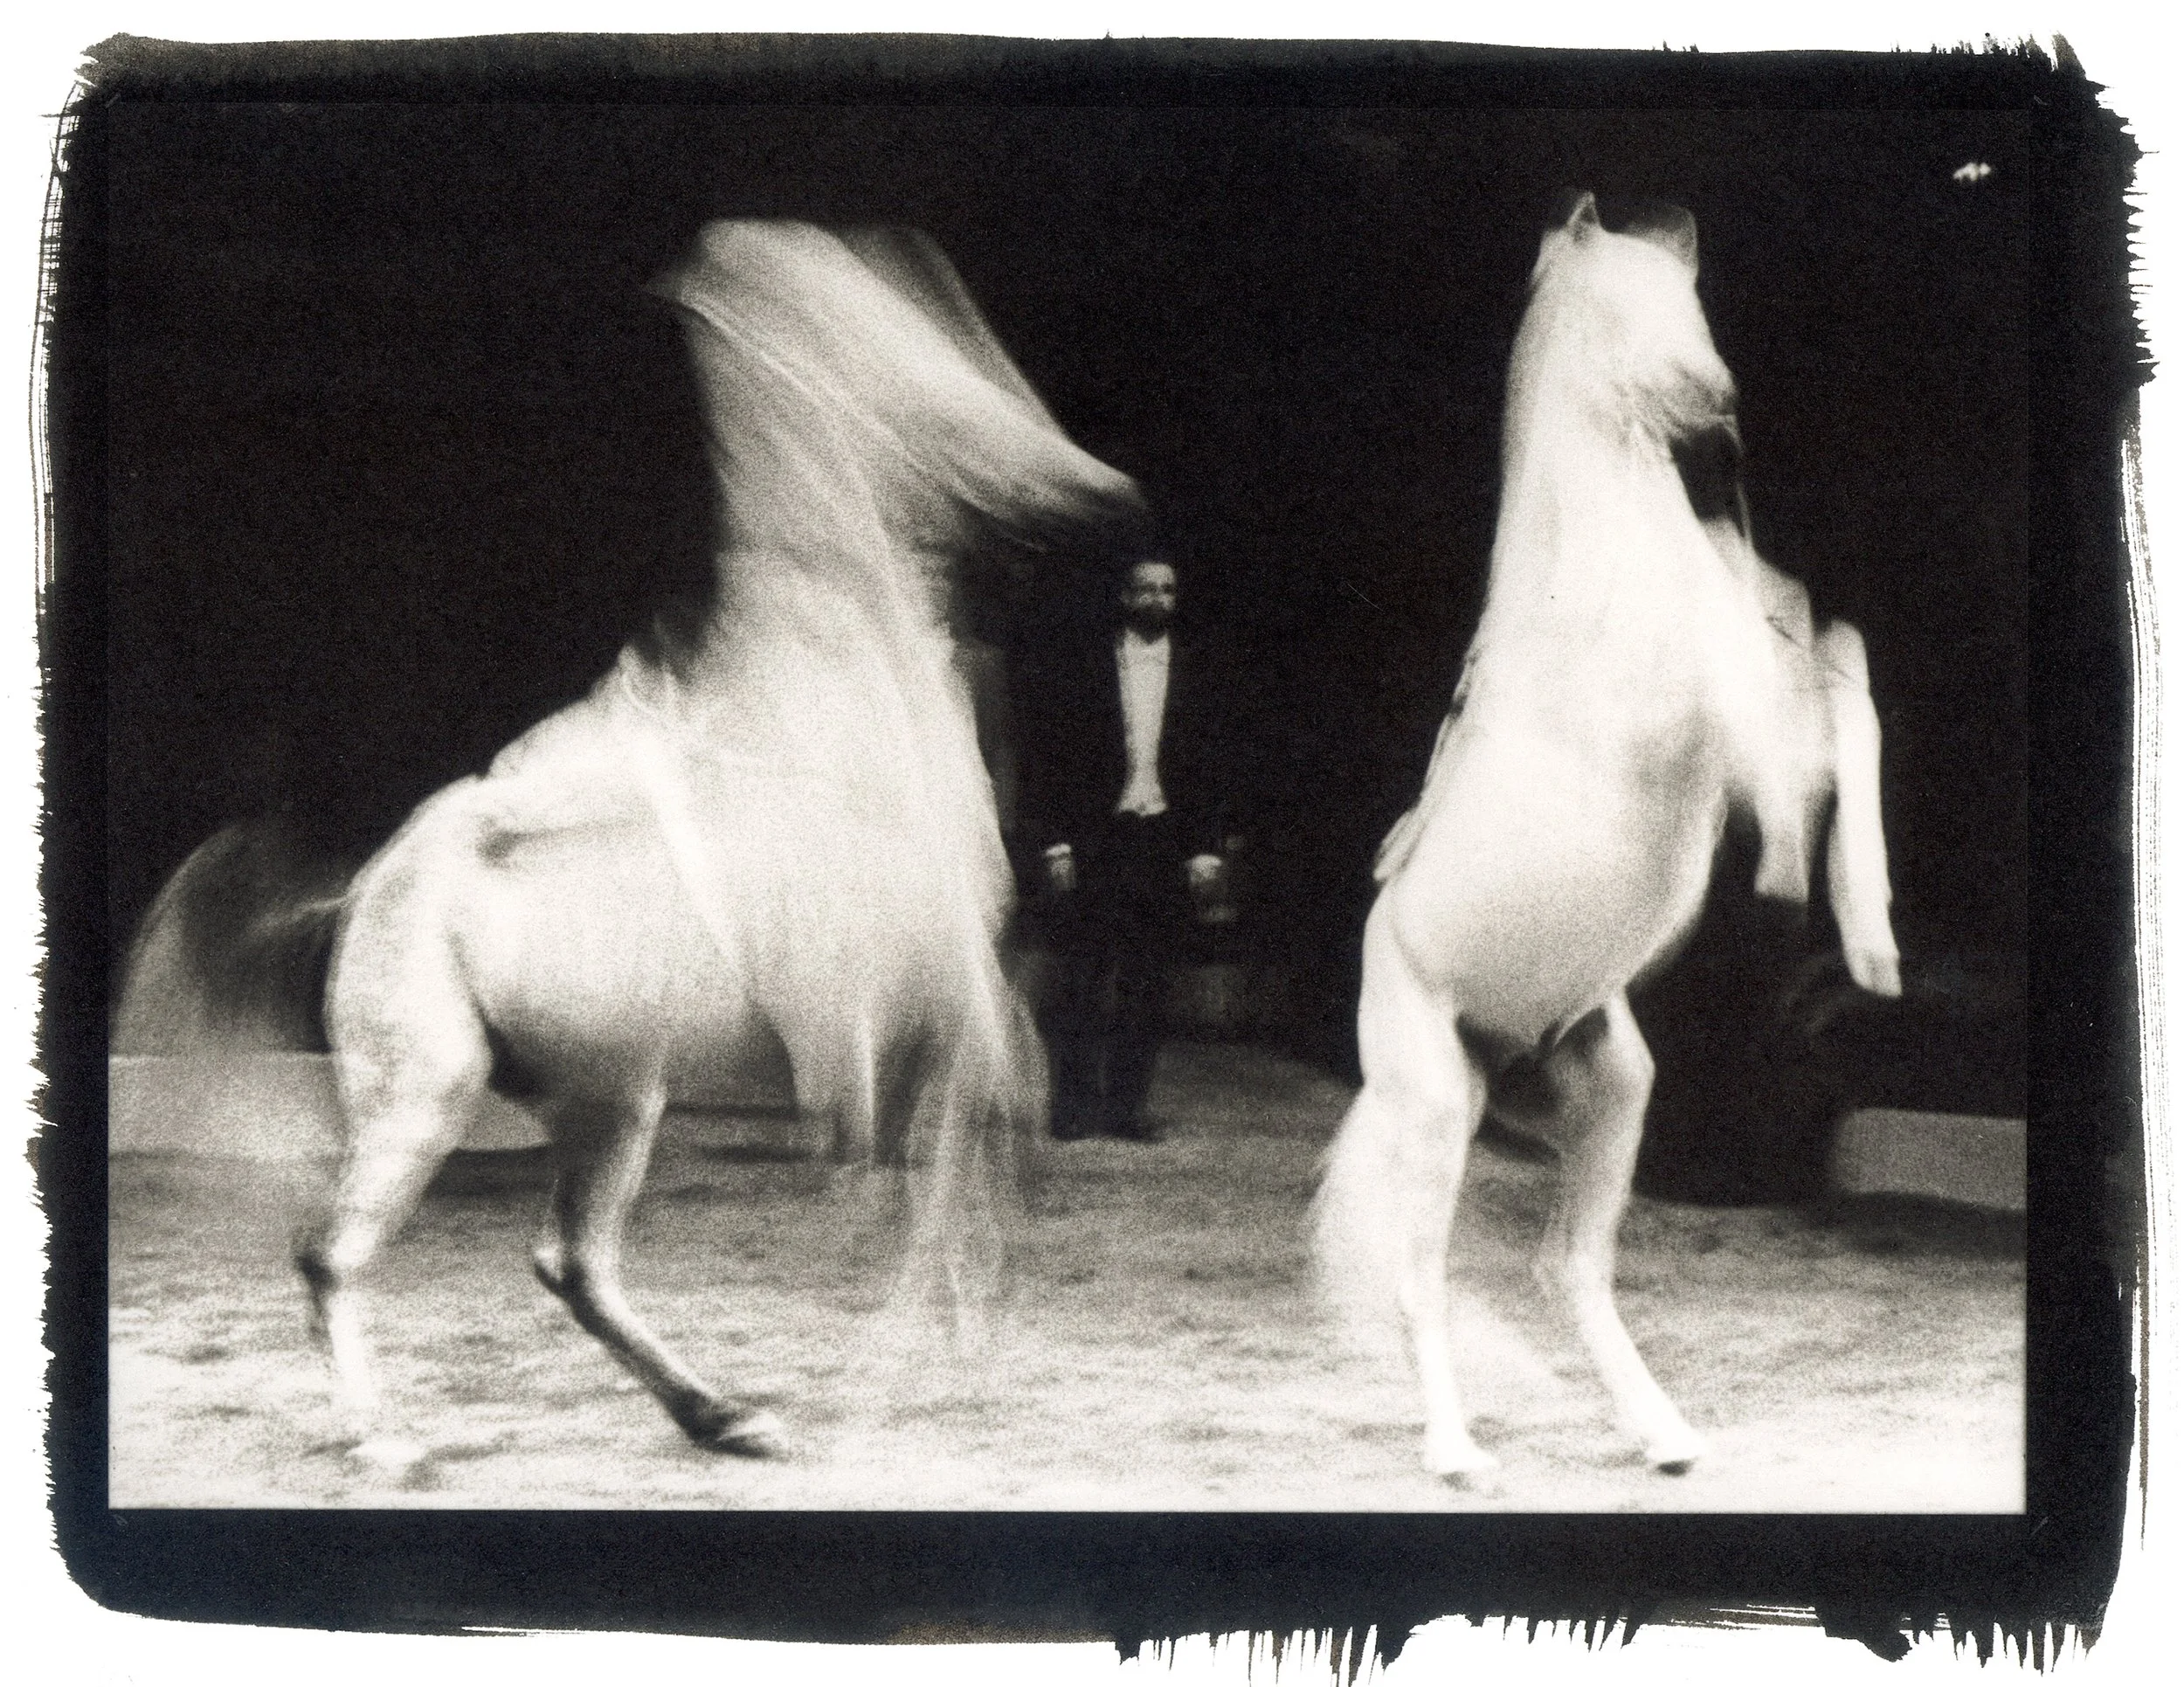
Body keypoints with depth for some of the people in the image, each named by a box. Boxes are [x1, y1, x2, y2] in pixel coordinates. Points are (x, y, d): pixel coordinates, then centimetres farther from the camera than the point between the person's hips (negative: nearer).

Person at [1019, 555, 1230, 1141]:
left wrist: (1206, 851, 3)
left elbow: (1208, 769, 12)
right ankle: (1075, 1107, 2)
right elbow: (1045, 763, 2)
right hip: (1093, 845, -2)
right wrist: (1054, 845, -7)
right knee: (1082, 982, -3)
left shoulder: (1192, 676, 11)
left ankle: (1125, 1105, 9)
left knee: (1145, 985, 3)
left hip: (1165, 845, 2)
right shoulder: (1077, 669, 3)